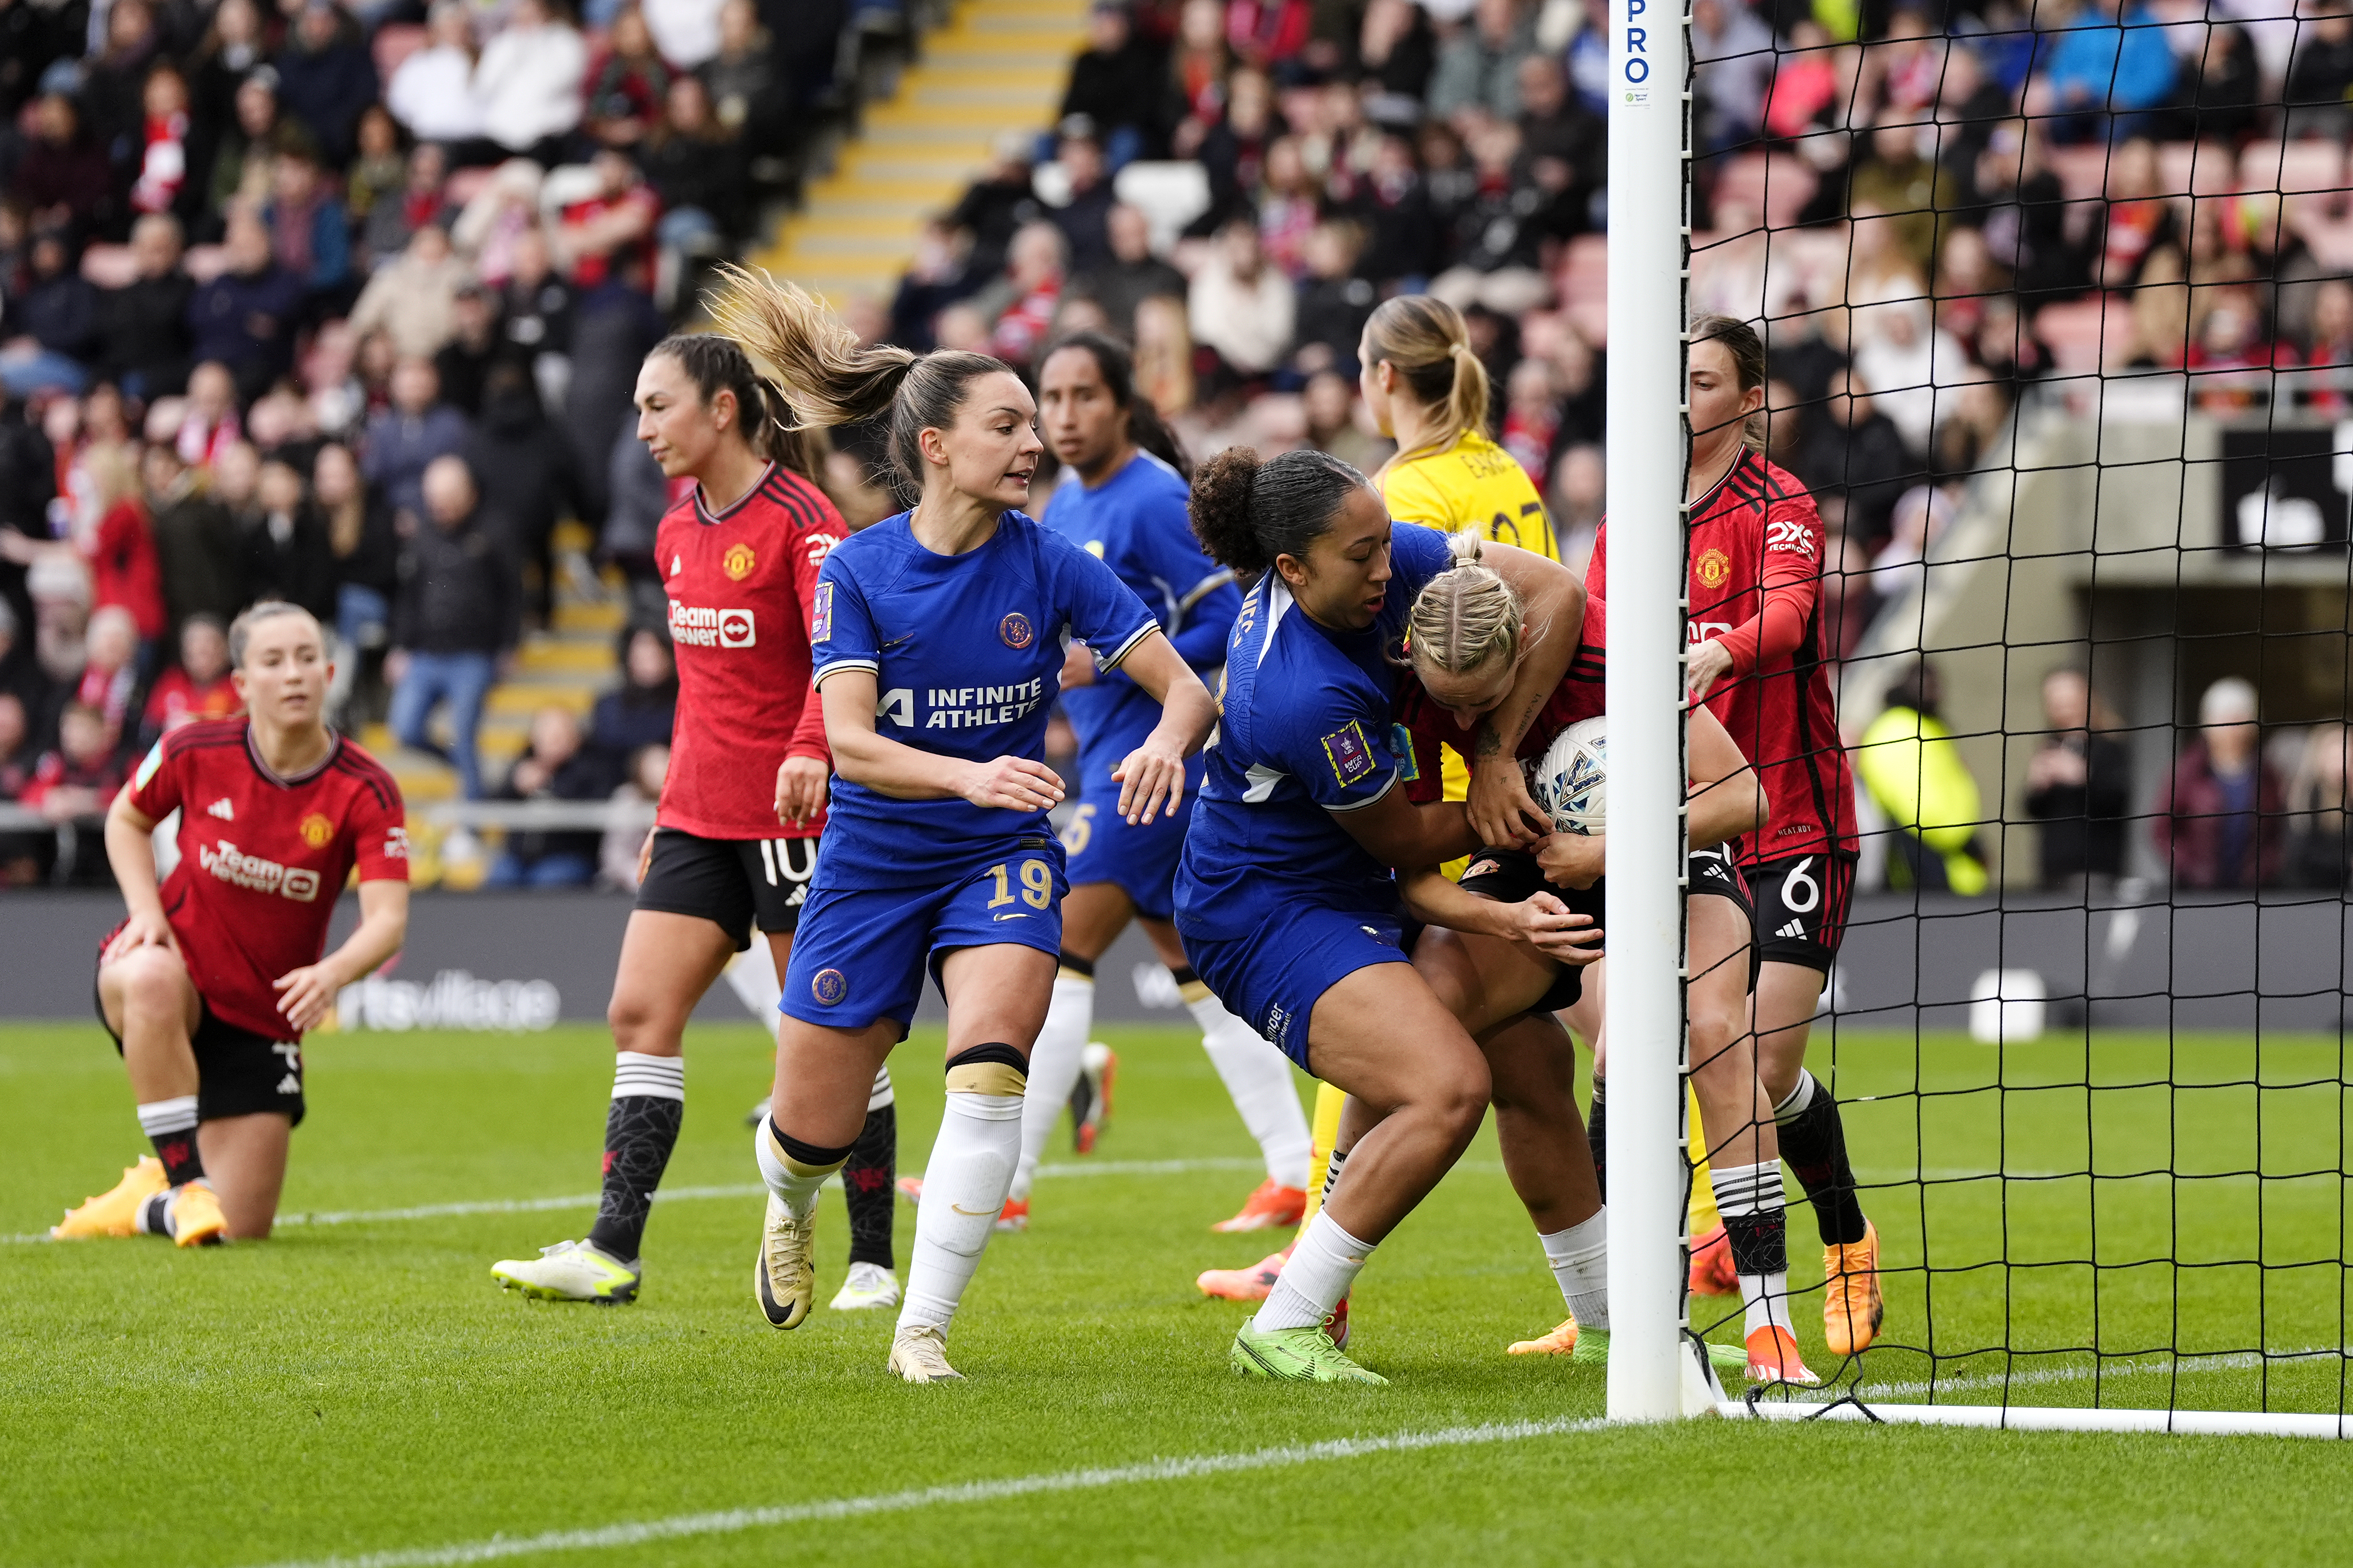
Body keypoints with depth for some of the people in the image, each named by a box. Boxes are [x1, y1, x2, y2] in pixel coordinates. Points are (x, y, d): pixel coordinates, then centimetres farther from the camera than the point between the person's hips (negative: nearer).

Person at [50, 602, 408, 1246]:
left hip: (263, 1017, 1)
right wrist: (147, 911, -10)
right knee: (153, 977, -42)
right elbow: (126, 819, 8)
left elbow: (388, 917, -23)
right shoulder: (195, 752, -12)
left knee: (242, 1232, -4)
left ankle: (152, 1203, 32)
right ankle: (185, 1179, -26)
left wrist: (332, 974, -44)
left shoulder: (366, 792, -15)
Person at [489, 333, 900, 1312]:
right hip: (700, 817, 8)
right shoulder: (679, 533, 13)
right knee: (639, 1013, -3)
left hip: (792, 813, -8)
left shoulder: (800, 518, -11)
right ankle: (614, 1250, -5)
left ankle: (873, 1260, 9)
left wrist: (811, 752, -38)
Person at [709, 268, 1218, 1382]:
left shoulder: (1047, 565, -9)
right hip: (873, 860, 0)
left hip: (1002, 857, 0)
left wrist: (1165, 743, -34)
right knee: (814, 1133, 6)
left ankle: (923, 1327, -21)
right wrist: (969, 776, -39)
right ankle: (790, 1208, 46)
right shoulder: (856, 570, -11)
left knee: (989, 1068, -28)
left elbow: (1186, 687, -10)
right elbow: (849, 742, -21)